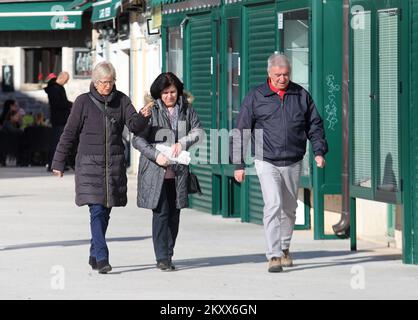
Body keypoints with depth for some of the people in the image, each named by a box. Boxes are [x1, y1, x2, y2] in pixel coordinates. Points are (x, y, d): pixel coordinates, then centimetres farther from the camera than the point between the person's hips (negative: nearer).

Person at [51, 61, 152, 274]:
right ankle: (102, 258, -19)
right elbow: (69, 133, 3)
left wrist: (143, 116, -28)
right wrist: (58, 162, 6)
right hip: (90, 163, -3)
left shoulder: (121, 100, 5)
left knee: (105, 211, 9)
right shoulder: (83, 102, -2)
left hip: (115, 164, 3)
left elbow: (134, 126, -6)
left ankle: (94, 256, 24)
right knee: (97, 210, -14)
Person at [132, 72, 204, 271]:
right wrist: (155, 155, -16)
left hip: (178, 171, 3)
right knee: (161, 213, -8)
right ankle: (162, 258, -6)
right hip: (155, 171, -3)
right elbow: (137, 139, -4)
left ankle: (168, 255, 15)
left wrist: (182, 143, -15)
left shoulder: (187, 110, 9)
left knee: (174, 215, 6)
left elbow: (199, 132, 2)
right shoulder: (151, 111, 0)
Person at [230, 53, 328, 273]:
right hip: (267, 162, -3)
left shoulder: (301, 96, 6)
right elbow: (241, 131, 2)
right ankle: (274, 256, -17)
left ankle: (284, 248, 34)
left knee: (289, 208, 14)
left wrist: (319, 151, -1)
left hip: (293, 163, 3)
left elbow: (314, 125, 13)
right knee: (273, 205, -16)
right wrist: (238, 164, -1)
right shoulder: (255, 97, -1)